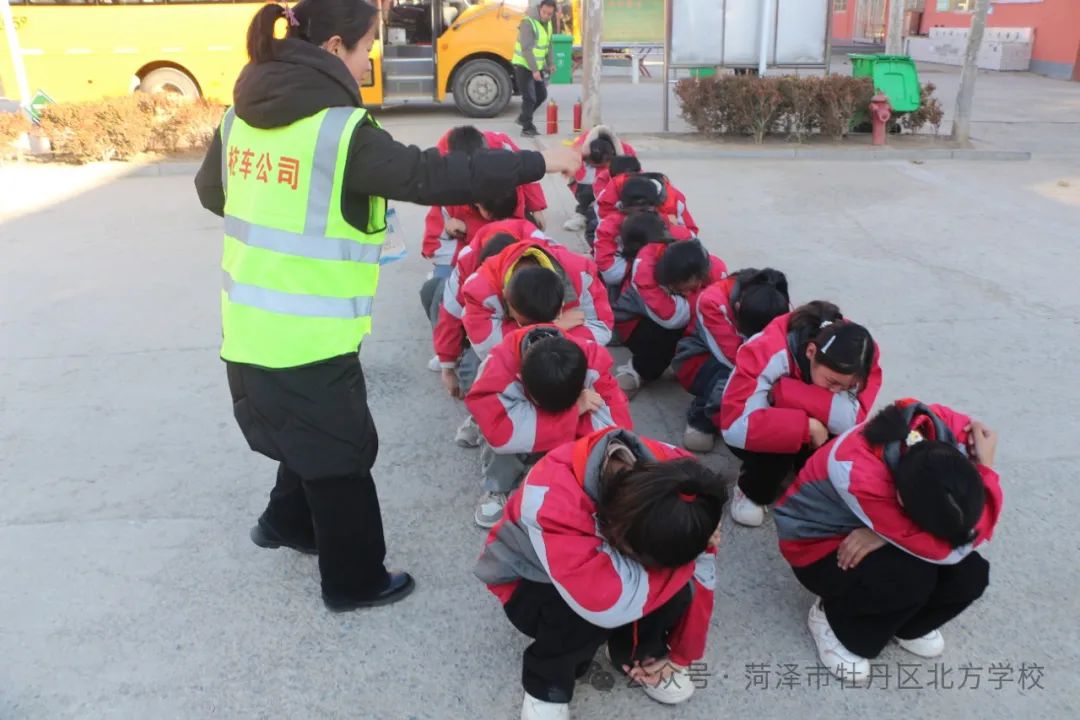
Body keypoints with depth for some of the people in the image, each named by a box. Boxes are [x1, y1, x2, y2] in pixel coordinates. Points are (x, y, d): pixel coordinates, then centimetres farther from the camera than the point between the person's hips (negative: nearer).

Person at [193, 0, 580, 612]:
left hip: (251, 328, 8)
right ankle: (356, 581, 27)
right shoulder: (341, 129, -19)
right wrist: (538, 163, -14)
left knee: (310, 435, 29)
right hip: (309, 336, -8)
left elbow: (211, 191, 19)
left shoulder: (244, 114, 5)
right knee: (341, 453, 10)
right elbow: (432, 178, -21)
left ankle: (287, 522, 49)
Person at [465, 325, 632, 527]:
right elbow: (499, 432, -48)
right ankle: (497, 489, -9)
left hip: (568, 443, 1)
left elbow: (618, 423, -32)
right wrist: (573, 411, -45)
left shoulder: (593, 361, -32)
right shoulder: (501, 366, -38)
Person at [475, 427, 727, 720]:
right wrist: (689, 559, -36)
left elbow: (699, 574, -12)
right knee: (585, 613, -36)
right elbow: (607, 603, -48)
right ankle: (546, 684, -4)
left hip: (610, 562, 4)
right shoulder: (552, 496, -43)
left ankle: (638, 652, 7)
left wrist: (681, 655, -5)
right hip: (530, 580, -3)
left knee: (678, 590, -26)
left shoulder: (675, 477, -27)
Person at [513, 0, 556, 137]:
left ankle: (523, 118, 30)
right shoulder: (528, 23, -20)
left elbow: (548, 45, 16)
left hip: (537, 67, 8)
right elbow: (527, 48, -26)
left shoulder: (548, 24, 6)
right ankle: (527, 128, 3)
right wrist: (534, 70, -31)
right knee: (529, 98, -9)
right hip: (523, 66, -8)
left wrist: (551, 63, 5)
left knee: (541, 95, 14)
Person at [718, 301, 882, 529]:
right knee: (775, 442, -37)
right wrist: (807, 426, -42)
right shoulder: (767, 352, -37)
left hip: (809, 440, 4)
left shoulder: (859, 355, -25)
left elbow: (852, 420, -38)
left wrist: (783, 391, -42)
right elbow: (734, 426, -44)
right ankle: (751, 492, -5)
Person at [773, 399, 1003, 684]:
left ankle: (906, 624, 13)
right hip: (819, 543, -5)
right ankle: (834, 621, -2)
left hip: (891, 524, 6)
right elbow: (949, 551, -36)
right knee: (913, 579, -32)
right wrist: (986, 469, -34)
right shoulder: (859, 475, -44)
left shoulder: (954, 430, -28)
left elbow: (970, 531, -20)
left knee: (971, 574, -18)